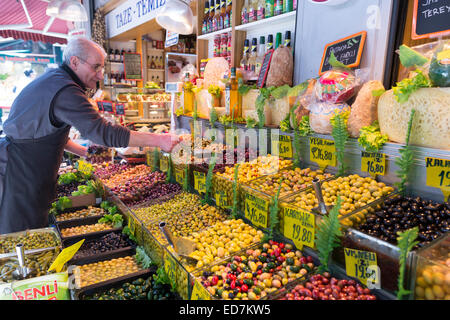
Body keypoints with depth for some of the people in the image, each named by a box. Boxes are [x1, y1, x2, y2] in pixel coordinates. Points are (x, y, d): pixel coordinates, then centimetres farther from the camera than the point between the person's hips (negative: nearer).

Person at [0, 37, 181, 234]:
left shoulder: (53, 79, 11)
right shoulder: (65, 91, -22)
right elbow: (104, 132, -30)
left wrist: (83, 152, 12)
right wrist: (158, 140, -29)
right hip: (20, 172, -10)